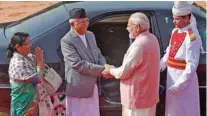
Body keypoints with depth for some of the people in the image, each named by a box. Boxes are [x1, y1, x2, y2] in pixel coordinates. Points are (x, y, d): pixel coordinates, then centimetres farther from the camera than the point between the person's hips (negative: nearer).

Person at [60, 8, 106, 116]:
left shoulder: (90, 35, 7)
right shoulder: (66, 41, -18)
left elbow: (98, 55, 12)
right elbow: (79, 65, -25)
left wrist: (106, 68, -10)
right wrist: (103, 69, -22)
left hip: (92, 87, 7)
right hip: (78, 89, -7)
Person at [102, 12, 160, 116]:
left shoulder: (138, 45, -27)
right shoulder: (152, 39, 3)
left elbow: (124, 72, -19)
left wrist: (111, 71, 0)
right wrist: (115, 70, 9)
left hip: (138, 96, -9)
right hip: (148, 94, 9)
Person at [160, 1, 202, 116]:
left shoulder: (192, 37, -21)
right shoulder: (175, 31, 4)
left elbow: (192, 65, -23)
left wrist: (180, 84, -22)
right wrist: (159, 67, 9)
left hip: (184, 78, -7)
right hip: (172, 76, 8)